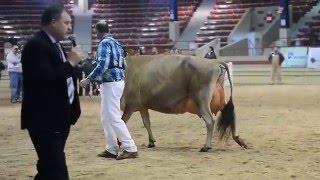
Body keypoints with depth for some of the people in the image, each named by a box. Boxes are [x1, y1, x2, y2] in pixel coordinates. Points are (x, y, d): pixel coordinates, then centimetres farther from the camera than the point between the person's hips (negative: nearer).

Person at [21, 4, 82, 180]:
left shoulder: (55, 44, 15)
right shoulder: (36, 45, -15)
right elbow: (45, 79, -26)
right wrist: (71, 62, -17)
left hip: (59, 117, 10)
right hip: (44, 120, -10)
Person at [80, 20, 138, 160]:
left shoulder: (105, 43, -12)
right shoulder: (116, 43, 15)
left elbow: (102, 65, -22)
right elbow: (124, 65, 18)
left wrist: (89, 79, -19)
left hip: (110, 84, -10)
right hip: (118, 80, 10)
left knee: (114, 118, -8)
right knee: (106, 118, 14)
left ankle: (130, 149, -9)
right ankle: (112, 149, 16)